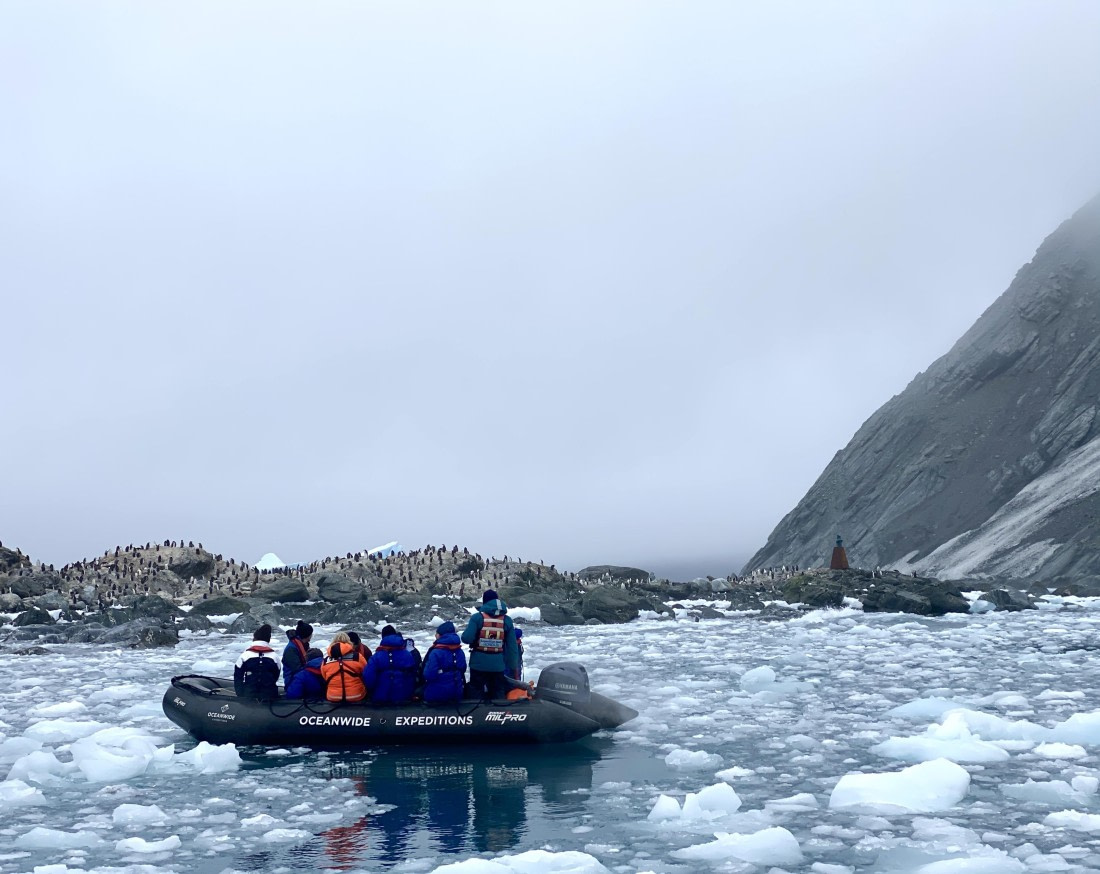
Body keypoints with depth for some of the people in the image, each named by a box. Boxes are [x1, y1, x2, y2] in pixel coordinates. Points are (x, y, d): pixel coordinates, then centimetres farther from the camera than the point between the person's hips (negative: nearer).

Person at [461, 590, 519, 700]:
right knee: (498, 694, 11)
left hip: (479, 663, -2)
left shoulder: (477, 617, -8)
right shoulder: (507, 620, 2)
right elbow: (512, 646, 2)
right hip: (498, 665, 2)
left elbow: (467, 638, -13)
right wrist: (514, 666, 10)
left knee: (477, 692, 6)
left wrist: (468, 629, 10)